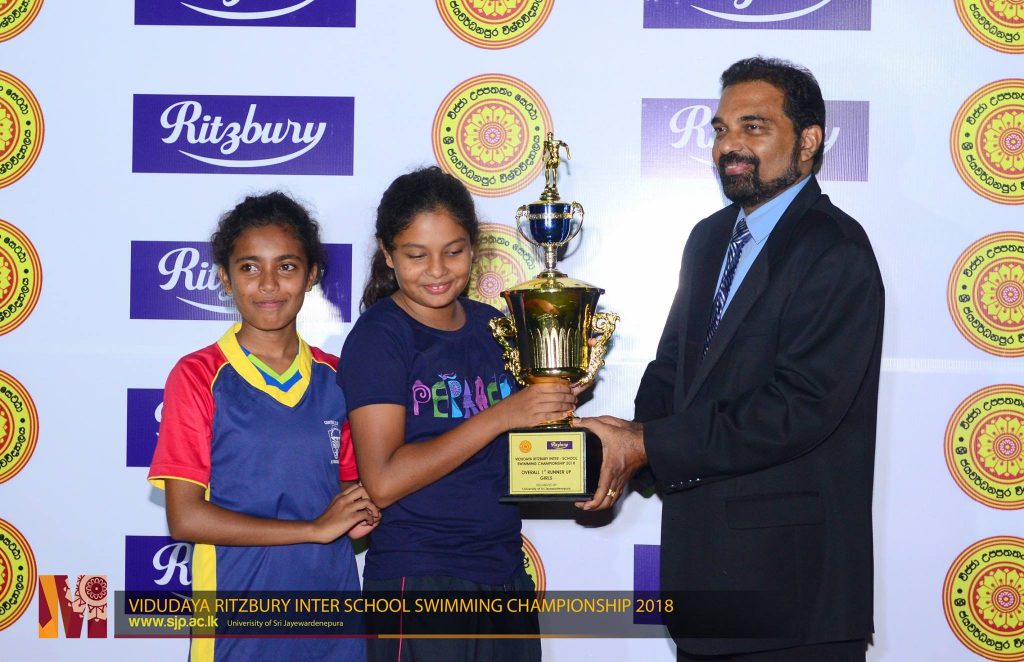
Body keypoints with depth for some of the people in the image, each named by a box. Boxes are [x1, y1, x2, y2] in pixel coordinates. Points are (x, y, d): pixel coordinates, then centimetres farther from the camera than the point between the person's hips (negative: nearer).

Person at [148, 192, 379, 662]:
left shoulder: (334, 378, 5)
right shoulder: (198, 377, -7)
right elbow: (186, 518, -12)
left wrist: (360, 518, -8)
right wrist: (316, 528, -15)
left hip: (333, 615, 4)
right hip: (240, 618, -4)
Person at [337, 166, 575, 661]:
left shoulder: (493, 325, 9)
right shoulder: (379, 336, -8)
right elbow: (383, 481, -18)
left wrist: (559, 399, -2)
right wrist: (501, 416, -19)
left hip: (507, 574, 6)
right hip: (418, 583, -6)